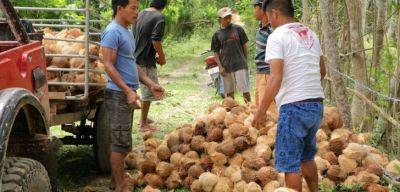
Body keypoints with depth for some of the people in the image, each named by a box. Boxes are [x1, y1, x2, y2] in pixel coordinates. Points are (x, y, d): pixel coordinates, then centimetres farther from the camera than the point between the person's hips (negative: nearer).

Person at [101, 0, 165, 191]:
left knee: (121, 142, 15)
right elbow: (109, 66, -19)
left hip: (128, 94, 9)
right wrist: (128, 91, -22)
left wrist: (150, 84, 15)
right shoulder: (113, 32, -14)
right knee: (121, 143, -5)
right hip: (118, 94, -9)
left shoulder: (127, 32, 16)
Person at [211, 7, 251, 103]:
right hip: (226, 66, 2)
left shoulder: (238, 29, 2)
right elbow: (216, 52, 7)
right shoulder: (217, 34, 6)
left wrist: (245, 60, 3)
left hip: (240, 64, -2)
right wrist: (220, 66, -2)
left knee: (245, 90, -5)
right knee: (229, 92, 10)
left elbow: (244, 45, 6)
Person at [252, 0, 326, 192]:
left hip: (294, 106, -8)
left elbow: (276, 78, -18)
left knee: (290, 163, 2)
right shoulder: (311, 34, 13)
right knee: (306, 157, 23)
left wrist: (261, 111, -13)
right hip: (317, 104, 8)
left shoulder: (277, 36, -10)